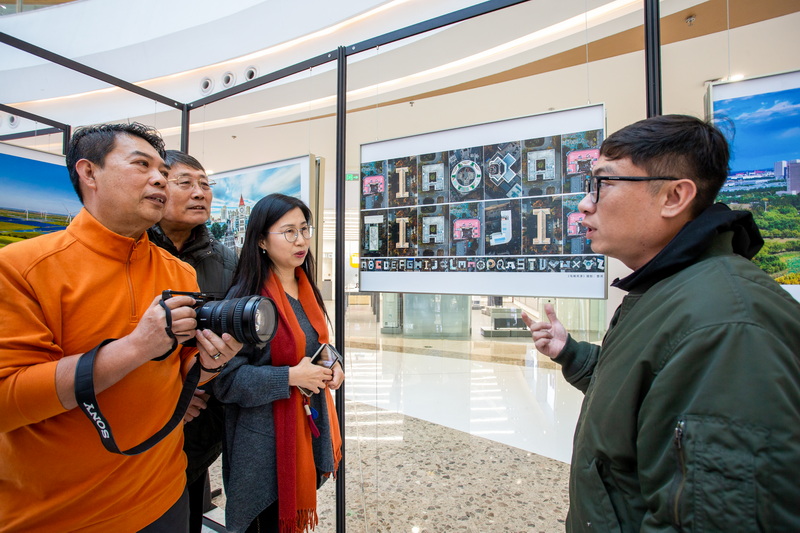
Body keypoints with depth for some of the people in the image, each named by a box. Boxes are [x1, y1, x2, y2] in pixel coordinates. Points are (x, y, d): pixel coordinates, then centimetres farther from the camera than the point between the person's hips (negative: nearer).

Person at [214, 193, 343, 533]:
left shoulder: (307, 290, 3)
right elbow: (226, 380, -18)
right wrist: (291, 377, -23)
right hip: (266, 441, -6)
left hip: (312, 430, 6)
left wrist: (332, 364, -3)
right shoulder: (246, 298, -19)